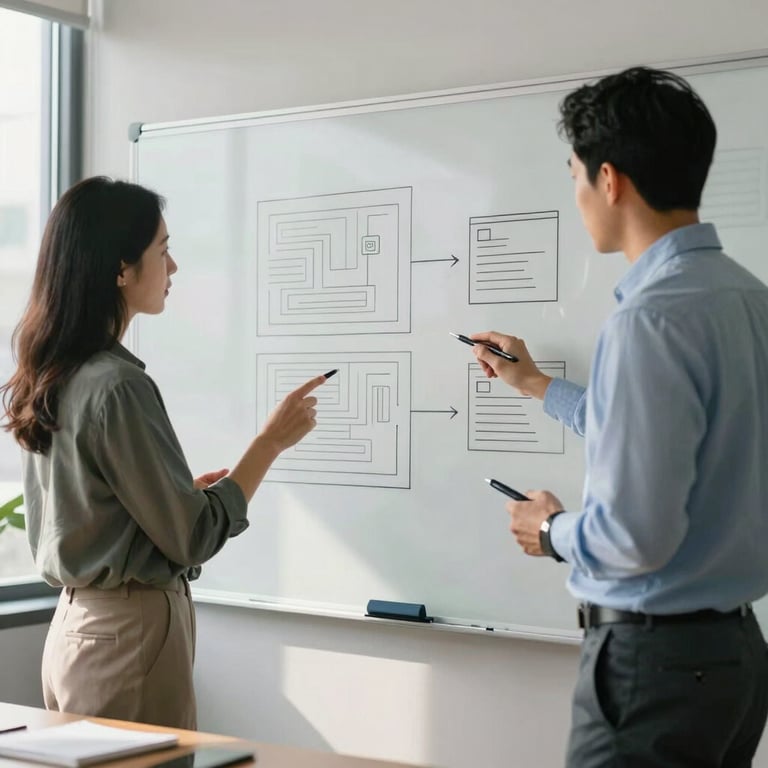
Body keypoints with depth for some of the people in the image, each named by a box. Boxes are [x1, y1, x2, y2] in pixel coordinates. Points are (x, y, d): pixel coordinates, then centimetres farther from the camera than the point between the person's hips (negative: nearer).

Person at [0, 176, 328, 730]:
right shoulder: (118, 387, -21)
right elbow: (193, 538, -16)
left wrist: (184, 491, 13)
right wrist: (272, 441, -10)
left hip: (75, 624, 9)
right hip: (132, 634, -9)